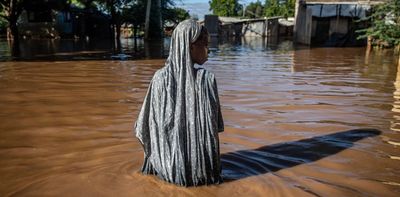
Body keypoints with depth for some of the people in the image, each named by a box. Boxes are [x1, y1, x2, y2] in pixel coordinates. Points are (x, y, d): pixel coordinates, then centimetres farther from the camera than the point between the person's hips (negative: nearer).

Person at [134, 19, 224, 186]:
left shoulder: (160, 77, -13)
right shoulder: (207, 79, -18)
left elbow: (145, 125, -7)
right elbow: (213, 126, -10)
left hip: (167, 168, 1)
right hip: (202, 170, -1)